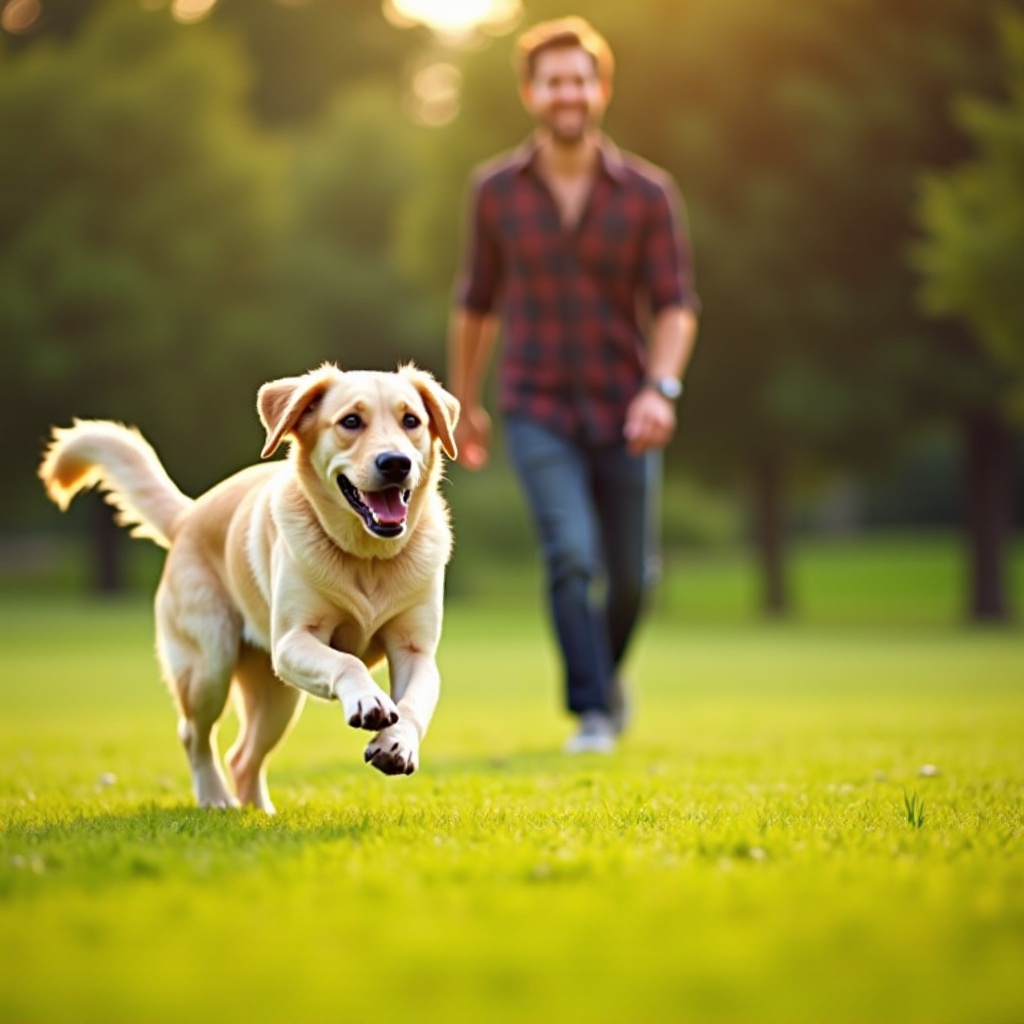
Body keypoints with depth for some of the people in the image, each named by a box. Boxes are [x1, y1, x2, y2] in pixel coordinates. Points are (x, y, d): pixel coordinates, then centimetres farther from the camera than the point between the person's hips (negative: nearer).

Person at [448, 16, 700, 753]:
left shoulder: (648, 193, -4)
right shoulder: (495, 190, 0)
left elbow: (676, 304, -6)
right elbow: (477, 302, 11)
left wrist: (662, 388, -22)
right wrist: (465, 402, 17)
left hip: (624, 413, 1)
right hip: (536, 411, -1)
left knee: (631, 573, 9)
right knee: (571, 555, -18)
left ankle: (609, 671, 39)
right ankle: (592, 713, -9)